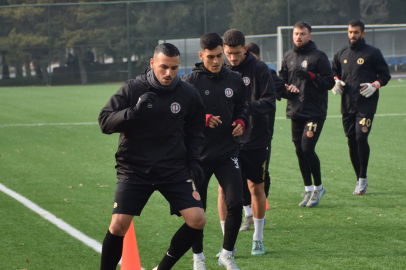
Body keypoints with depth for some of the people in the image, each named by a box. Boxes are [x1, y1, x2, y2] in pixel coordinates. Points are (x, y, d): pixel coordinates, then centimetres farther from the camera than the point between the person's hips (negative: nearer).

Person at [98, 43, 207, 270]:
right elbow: (105, 122, -12)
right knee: (119, 224, -14)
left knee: (197, 219, -9)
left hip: (175, 168, 3)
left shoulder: (188, 94, 1)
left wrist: (194, 161, 6)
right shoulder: (132, 89, -8)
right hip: (134, 169, -2)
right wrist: (134, 111, -27)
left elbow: (195, 131, 16)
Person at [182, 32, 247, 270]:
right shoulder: (191, 81, -6)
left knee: (236, 203, -9)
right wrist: (202, 119, -20)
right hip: (199, 154, -2)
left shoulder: (234, 80, 6)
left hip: (227, 152, 2)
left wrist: (241, 121, -2)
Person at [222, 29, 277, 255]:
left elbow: (269, 103, -11)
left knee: (256, 187, 7)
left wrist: (246, 107, -28)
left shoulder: (259, 69, -5)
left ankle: (258, 238, 22)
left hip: (257, 140, -1)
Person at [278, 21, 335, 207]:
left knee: (307, 148, -13)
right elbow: (282, 78, 23)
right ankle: (308, 189, 16)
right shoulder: (288, 56, 14)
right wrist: (285, 89, 2)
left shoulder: (319, 57, -5)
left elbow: (330, 82, -7)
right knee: (299, 150, 6)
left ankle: (318, 187, 4)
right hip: (295, 111, 6)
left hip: (315, 112, -6)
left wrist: (312, 77, -21)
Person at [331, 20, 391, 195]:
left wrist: (375, 85, -14)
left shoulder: (372, 53, 0)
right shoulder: (341, 54, 13)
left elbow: (385, 75, 3)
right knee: (352, 141, 5)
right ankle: (359, 180, 16)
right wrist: (336, 81, 6)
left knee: (361, 138, -16)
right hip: (347, 104, 5)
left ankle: (363, 179, -4)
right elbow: (334, 72, 27)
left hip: (366, 104, -5)